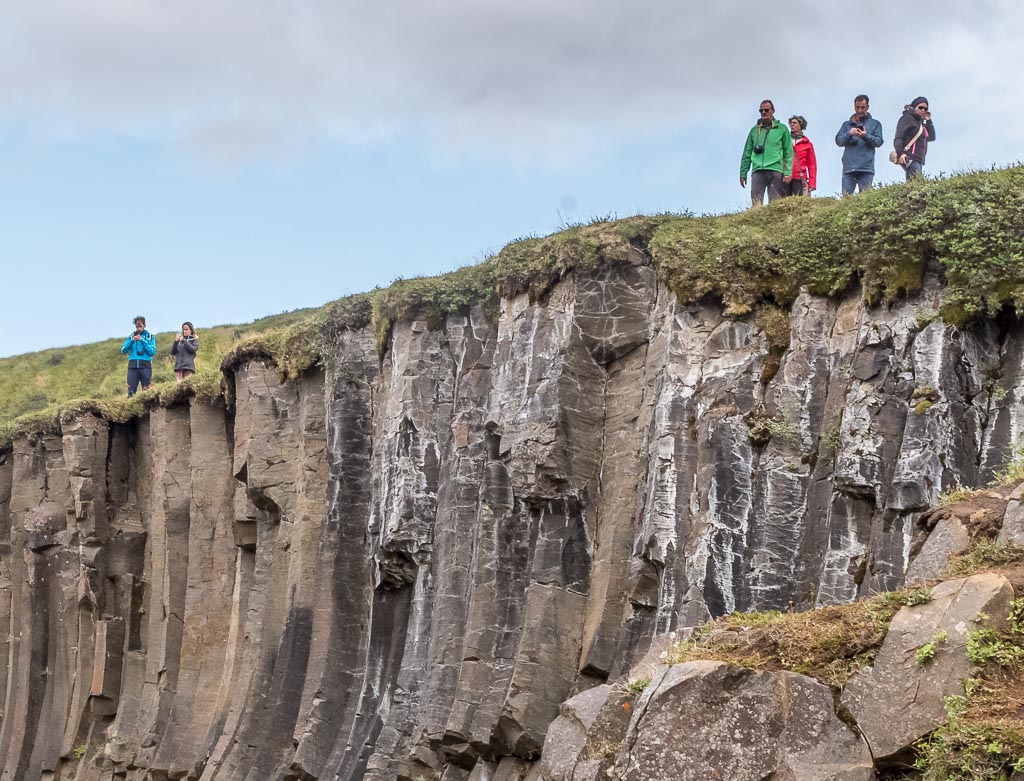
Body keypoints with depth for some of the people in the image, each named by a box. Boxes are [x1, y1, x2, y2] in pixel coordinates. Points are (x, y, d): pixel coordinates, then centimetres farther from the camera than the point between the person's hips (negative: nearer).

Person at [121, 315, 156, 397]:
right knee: (131, 391, -4)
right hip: (133, 366, 2)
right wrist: (132, 341, -7)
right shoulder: (131, 336, 14)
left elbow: (152, 352, -2)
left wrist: (142, 341, -10)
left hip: (145, 366, -2)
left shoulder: (150, 336, 8)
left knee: (147, 391, -5)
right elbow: (123, 351, 7)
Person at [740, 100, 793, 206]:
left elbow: (788, 153, 7)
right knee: (756, 202, -9)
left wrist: (788, 173, -4)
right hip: (758, 171, 2)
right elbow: (747, 153, 19)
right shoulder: (754, 130, 19)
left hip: (775, 171, -2)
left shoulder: (781, 129, 12)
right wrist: (743, 173, 11)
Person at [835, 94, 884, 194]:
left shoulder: (875, 124, 15)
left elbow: (879, 142, 3)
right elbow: (838, 141, 9)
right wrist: (849, 134, -11)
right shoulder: (847, 124, 20)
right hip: (849, 168, 2)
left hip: (866, 168, -1)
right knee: (846, 196, -6)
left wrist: (866, 136, -14)